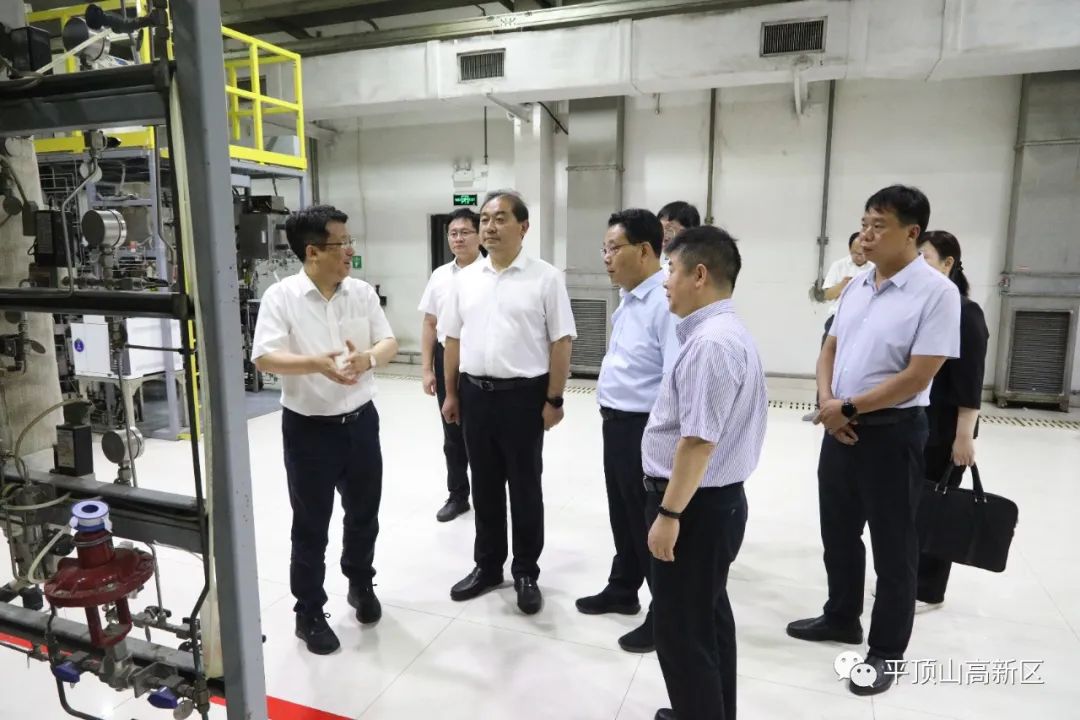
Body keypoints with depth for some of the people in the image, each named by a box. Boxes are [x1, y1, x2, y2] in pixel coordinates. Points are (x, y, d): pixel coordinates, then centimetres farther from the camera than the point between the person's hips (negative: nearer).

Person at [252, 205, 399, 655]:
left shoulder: (362, 292, 1)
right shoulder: (281, 297, -11)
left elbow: (389, 343, 1)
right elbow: (265, 358, -18)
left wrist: (367, 357, -22)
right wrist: (316, 363, -34)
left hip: (361, 421, 4)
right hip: (308, 428, -4)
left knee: (364, 514, 18)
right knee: (310, 526, 9)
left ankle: (361, 585, 43)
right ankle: (309, 613, 27)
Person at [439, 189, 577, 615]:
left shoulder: (545, 278, -7)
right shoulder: (466, 279, 7)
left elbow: (561, 342, -8)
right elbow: (453, 339, 11)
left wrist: (554, 399, -11)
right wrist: (451, 393, 10)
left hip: (523, 394, -4)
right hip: (475, 393, 4)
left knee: (525, 489, 8)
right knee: (484, 487, 15)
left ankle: (526, 574, 25)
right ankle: (487, 567, 32)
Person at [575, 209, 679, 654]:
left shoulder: (666, 302, -21)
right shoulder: (628, 299, 10)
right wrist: (610, 412, 18)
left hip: (646, 429, -9)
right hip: (616, 423, 10)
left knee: (650, 523, 6)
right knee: (622, 516, 24)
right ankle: (622, 590, 44)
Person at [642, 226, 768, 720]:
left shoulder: (710, 342, -23)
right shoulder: (724, 332, 11)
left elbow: (698, 441, -27)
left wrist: (669, 513, -21)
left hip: (696, 504, -11)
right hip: (716, 500, 11)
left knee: (682, 630, 5)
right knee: (707, 618, 24)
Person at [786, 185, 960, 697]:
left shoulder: (936, 292, -14)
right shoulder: (855, 287, 7)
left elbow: (917, 377, -18)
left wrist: (848, 408, -14)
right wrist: (826, 400, -6)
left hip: (893, 432, -7)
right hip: (839, 427, 7)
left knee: (892, 548, 8)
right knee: (838, 533, 19)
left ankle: (886, 652, 25)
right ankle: (841, 617, 40)